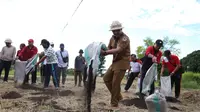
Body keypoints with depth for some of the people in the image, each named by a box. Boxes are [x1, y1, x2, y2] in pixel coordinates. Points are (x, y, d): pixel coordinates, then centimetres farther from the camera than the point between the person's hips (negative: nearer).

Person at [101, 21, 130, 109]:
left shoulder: (125, 38, -18)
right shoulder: (113, 38, 8)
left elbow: (118, 50, -31)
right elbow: (109, 49, 5)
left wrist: (105, 52, -40)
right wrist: (104, 51, -18)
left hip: (122, 63, -9)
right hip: (115, 62, 9)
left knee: (115, 83, -8)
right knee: (106, 78, 10)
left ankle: (114, 104, 6)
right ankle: (118, 96, 21)